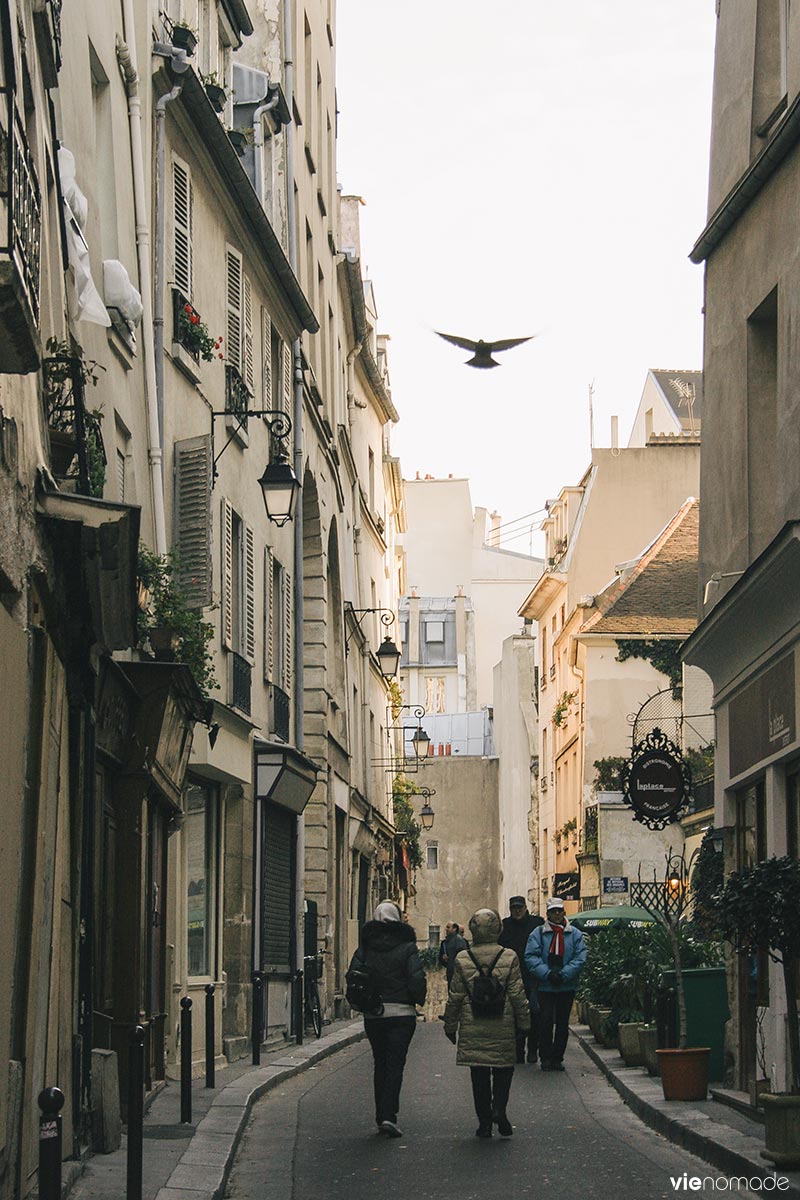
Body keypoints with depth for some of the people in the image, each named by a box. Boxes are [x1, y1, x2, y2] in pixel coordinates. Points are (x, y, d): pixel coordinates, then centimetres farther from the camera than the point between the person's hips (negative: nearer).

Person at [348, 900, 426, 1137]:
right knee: (395, 1064, -3)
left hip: (373, 1015, 3)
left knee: (380, 1064, 14)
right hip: (401, 1012, -3)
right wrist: (418, 999, 4)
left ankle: (381, 1117, 15)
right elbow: (417, 978, -13)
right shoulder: (406, 946, -6)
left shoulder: (366, 946, 2)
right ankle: (388, 1115, -16)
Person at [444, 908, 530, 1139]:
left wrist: (450, 1026, 11)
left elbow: (454, 998, 1)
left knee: (479, 1076, 7)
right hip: (503, 1029, -1)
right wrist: (523, 1023, 8)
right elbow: (518, 996, -3)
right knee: (503, 1070, 13)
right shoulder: (509, 958, -6)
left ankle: (485, 1122, 7)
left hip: (472, 1029, 1)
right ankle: (499, 1108, -8)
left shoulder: (462, 960, -3)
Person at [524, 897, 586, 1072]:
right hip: (545, 986, -2)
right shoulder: (538, 934, 0)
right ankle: (546, 1057, 6)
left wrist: (564, 974, -16)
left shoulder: (574, 934, 4)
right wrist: (548, 974, -18)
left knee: (562, 1024, 7)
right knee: (545, 1022, -5)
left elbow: (580, 957, -4)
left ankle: (557, 1058, 15)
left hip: (567, 986, 2)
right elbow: (531, 957, -7)